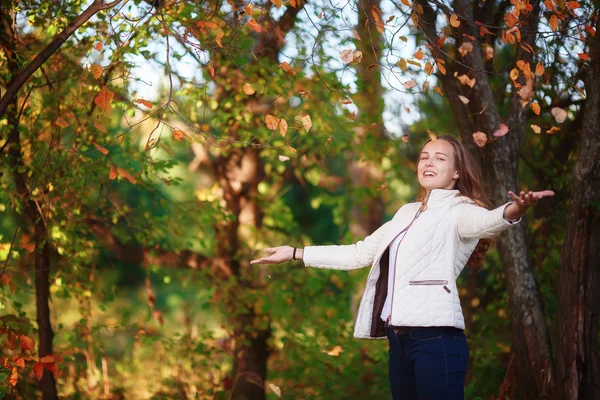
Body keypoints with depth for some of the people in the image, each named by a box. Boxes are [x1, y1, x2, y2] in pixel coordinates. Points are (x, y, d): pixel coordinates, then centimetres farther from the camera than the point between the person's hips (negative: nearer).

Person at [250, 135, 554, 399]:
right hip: (399, 339, 7)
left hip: (435, 337, -7)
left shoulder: (458, 209, 0)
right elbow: (358, 254, 30)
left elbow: (484, 222, -24)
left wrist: (512, 212, -48)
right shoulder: (407, 213, 21)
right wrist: (295, 253, 31)